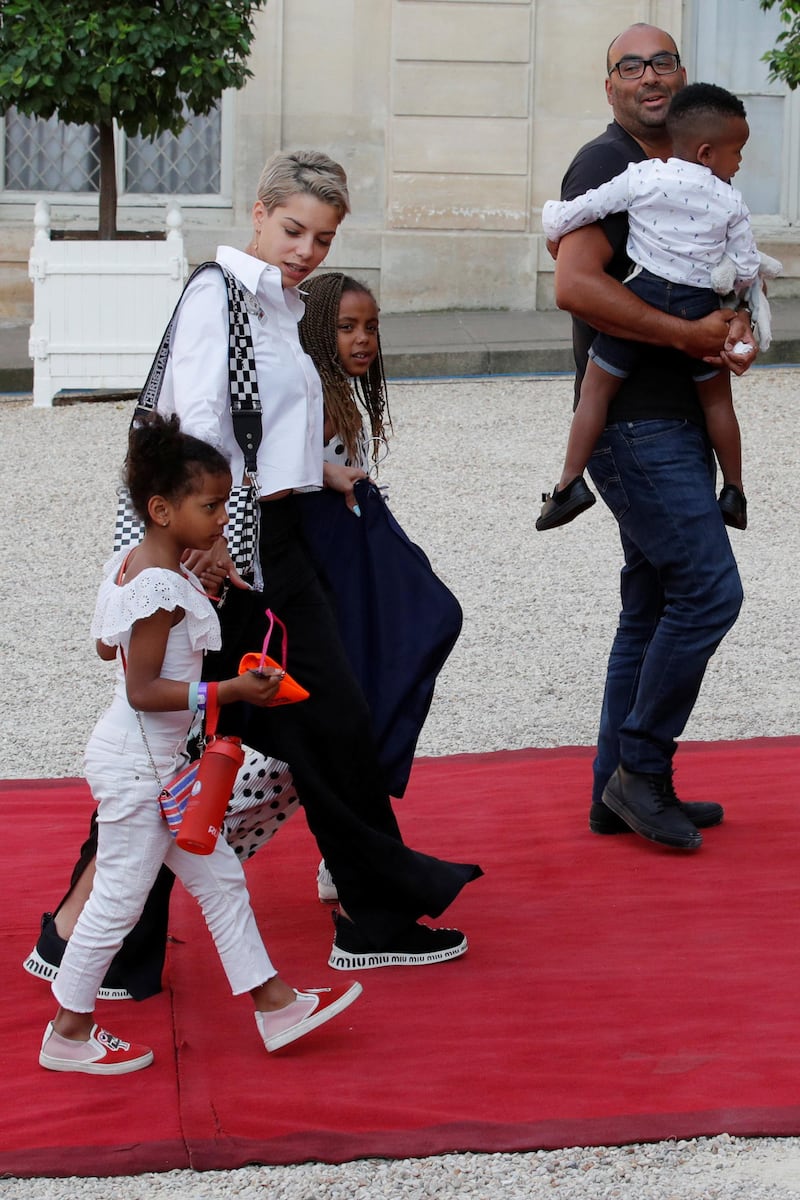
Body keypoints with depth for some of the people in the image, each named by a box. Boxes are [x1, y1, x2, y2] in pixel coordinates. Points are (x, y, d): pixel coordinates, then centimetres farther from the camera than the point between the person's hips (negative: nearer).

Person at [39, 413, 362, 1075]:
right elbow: (143, 690, -24)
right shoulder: (162, 587, -23)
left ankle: (274, 1003, 19)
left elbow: (108, 645, 19)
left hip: (159, 762, 10)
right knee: (119, 899, 1)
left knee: (221, 879, 13)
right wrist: (229, 690, -25)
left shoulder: (130, 563, 7)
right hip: (136, 765, -10)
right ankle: (69, 1033, 13)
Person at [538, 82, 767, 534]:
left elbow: (573, 213, -1)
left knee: (597, 387, 9)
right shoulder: (731, 202, 1)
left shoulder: (640, 178, -2)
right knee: (717, 396, 17)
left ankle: (571, 481, 3)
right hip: (699, 308, 1)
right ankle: (734, 491, 21)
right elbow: (746, 272, 2)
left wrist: (552, 219, 21)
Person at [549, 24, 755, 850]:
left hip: (676, 419, 10)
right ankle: (640, 768, 0)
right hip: (634, 419, -10)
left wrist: (739, 326, -3)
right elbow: (576, 285, -24)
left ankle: (621, 794, 19)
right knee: (709, 589, -11)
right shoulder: (606, 165, -11)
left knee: (654, 606, 12)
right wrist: (692, 335, -21)